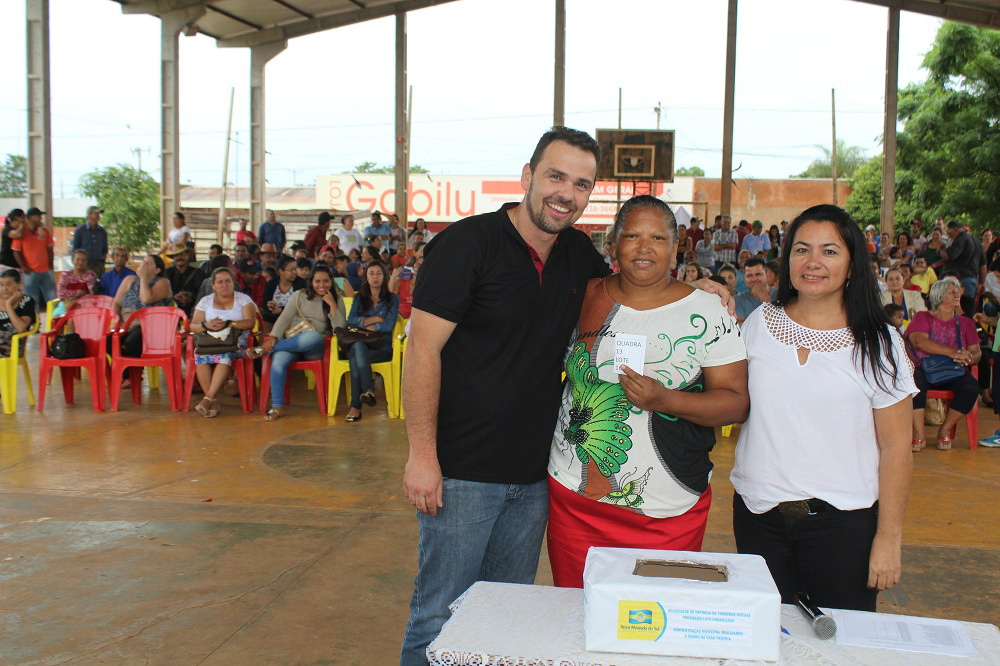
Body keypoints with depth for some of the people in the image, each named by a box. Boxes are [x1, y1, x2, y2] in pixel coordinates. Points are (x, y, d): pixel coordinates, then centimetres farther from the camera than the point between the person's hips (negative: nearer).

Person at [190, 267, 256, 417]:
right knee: (200, 355, -32)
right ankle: (213, 401, -29)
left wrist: (228, 324, -17)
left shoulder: (243, 299, 11)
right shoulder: (205, 301, 17)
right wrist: (206, 325, -14)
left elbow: (250, 322, -4)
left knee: (226, 355, -36)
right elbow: (193, 327, 9)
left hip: (236, 342, -2)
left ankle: (208, 399, -36)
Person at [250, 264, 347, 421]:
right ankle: (277, 407, -26)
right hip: (292, 343, 1)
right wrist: (273, 337, -14)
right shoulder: (299, 296, 13)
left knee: (314, 335, -39)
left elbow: (340, 328, -2)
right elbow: (285, 318, 3)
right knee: (278, 360, -33)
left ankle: (265, 349, -24)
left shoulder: (337, 300, 11)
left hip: (317, 348, -1)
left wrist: (332, 305, -11)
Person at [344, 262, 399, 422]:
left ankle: (356, 406, -39)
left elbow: (388, 326, -4)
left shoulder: (392, 299, 10)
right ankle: (369, 390, -44)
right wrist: (376, 319, -4)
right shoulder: (359, 298, 19)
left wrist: (363, 324, -2)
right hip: (358, 345, 2)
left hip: (382, 348, -2)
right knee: (358, 345, -37)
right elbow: (350, 320, 2)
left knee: (356, 358, -34)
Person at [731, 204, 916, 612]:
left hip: (843, 521, -2)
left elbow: (895, 446, -3)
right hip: (758, 513, 2)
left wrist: (889, 536, -7)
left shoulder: (878, 342, -3)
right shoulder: (759, 323, 3)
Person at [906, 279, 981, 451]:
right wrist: (952, 352, -22)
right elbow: (918, 341, -12)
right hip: (924, 369, -3)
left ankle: (945, 431, -12)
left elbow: (976, 352, 9)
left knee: (972, 387, -30)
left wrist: (967, 358, -17)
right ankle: (918, 435, -30)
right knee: (914, 382, -37)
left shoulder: (965, 323, 19)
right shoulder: (922, 317, 9)